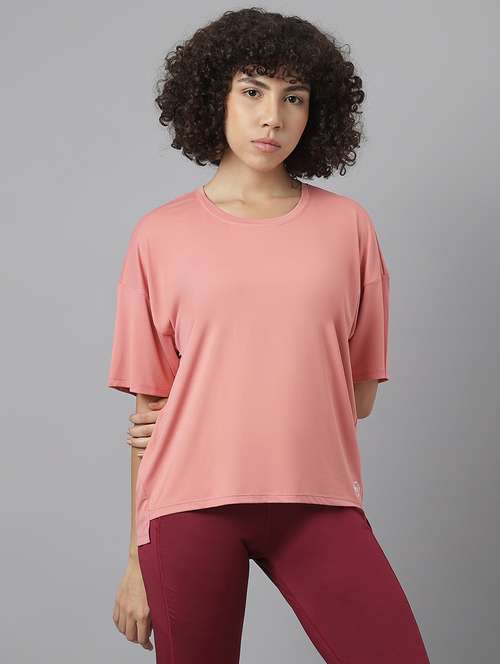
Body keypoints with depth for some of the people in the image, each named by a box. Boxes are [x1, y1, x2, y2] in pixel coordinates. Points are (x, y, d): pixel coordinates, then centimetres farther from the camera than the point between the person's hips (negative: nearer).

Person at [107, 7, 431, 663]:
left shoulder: (348, 226, 5)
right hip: (191, 505, -1)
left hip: (319, 504, 1)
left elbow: (361, 392, 8)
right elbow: (149, 408, 4)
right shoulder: (161, 235, 2)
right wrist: (137, 559, 3)